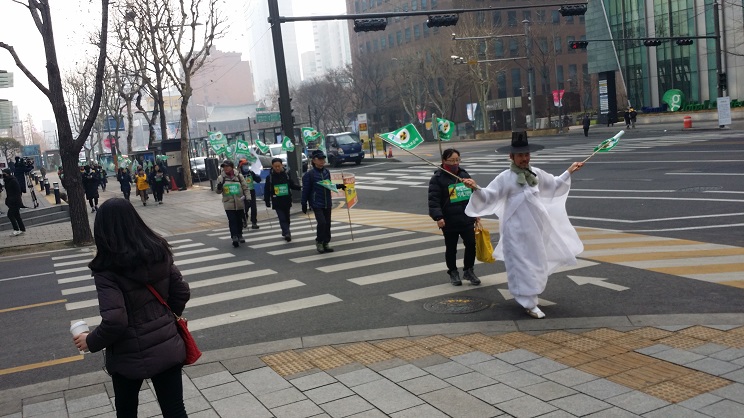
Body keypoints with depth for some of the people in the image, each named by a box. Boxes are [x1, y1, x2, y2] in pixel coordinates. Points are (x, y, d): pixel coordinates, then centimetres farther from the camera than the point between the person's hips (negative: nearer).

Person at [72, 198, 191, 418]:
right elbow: (182, 293, 4)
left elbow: (114, 321, -24)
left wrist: (91, 342, -5)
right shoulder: (159, 252, -3)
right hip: (167, 347, 4)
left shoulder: (107, 268, -18)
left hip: (131, 356, -4)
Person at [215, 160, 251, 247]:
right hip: (228, 204, -2)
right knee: (232, 221, -10)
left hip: (239, 203, 2)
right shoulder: (221, 178, 0)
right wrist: (219, 188, -22)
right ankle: (234, 237, -13)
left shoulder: (239, 176, 1)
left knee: (239, 220, 13)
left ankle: (239, 235, 29)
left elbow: (245, 188, 4)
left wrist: (248, 198, -6)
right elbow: (219, 192, 1)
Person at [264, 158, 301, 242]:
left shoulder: (286, 175, 0)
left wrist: (300, 188, -5)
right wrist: (267, 201, -5)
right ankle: (287, 233, -21)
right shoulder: (269, 177, -5)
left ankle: (285, 233, 29)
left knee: (286, 218, 14)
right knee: (282, 218, -13)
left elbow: (292, 185, 10)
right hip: (277, 202, -3)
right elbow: (267, 191, -1)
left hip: (287, 201, 3)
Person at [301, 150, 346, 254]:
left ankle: (326, 243, 20)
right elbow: (306, 190, -7)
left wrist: (339, 186, 6)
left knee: (327, 223, 7)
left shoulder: (327, 172, 6)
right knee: (322, 222, -14)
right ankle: (319, 242, 6)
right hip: (316, 203, -5)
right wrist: (304, 203, -7)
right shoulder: (309, 174, -10)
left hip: (327, 203, 5)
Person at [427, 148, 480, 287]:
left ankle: (468, 270, 19)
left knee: (471, 244, 0)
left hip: (467, 219, 4)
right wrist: (438, 217, -25)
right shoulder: (437, 178, -9)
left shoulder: (464, 174, 8)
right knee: (451, 248, 10)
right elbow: (433, 200, -15)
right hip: (449, 222, -4)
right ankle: (453, 273, 28)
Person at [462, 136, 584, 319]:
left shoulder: (536, 173, 5)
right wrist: (476, 189, -37)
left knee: (536, 262, 18)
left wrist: (569, 172, 20)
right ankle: (529, 303, 5)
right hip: (516, 229, -7)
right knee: (522, 264, -4)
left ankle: (528, 296, 39)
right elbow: (488, 196, -19)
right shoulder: (505, 178, -13)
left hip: (536, 227, 7)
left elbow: (553, 184, 22)